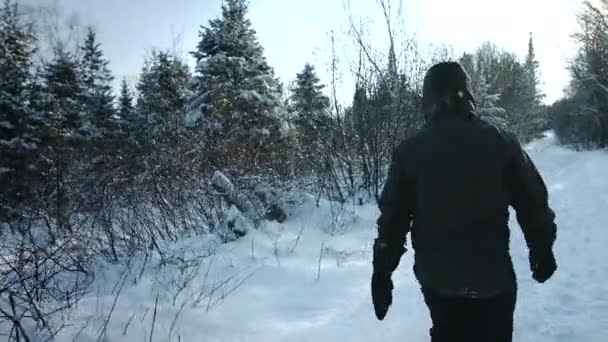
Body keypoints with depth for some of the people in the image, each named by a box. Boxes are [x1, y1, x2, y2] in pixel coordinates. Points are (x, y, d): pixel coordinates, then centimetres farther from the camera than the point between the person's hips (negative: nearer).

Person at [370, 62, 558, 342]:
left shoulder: (408, 151, -8)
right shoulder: (501, 142, -7)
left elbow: (392, 218, -5)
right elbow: (533, 204, -1)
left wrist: (382, 272, 4)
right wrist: (542, 250, 15)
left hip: (435, 278, 1)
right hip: (492, 277, 0)